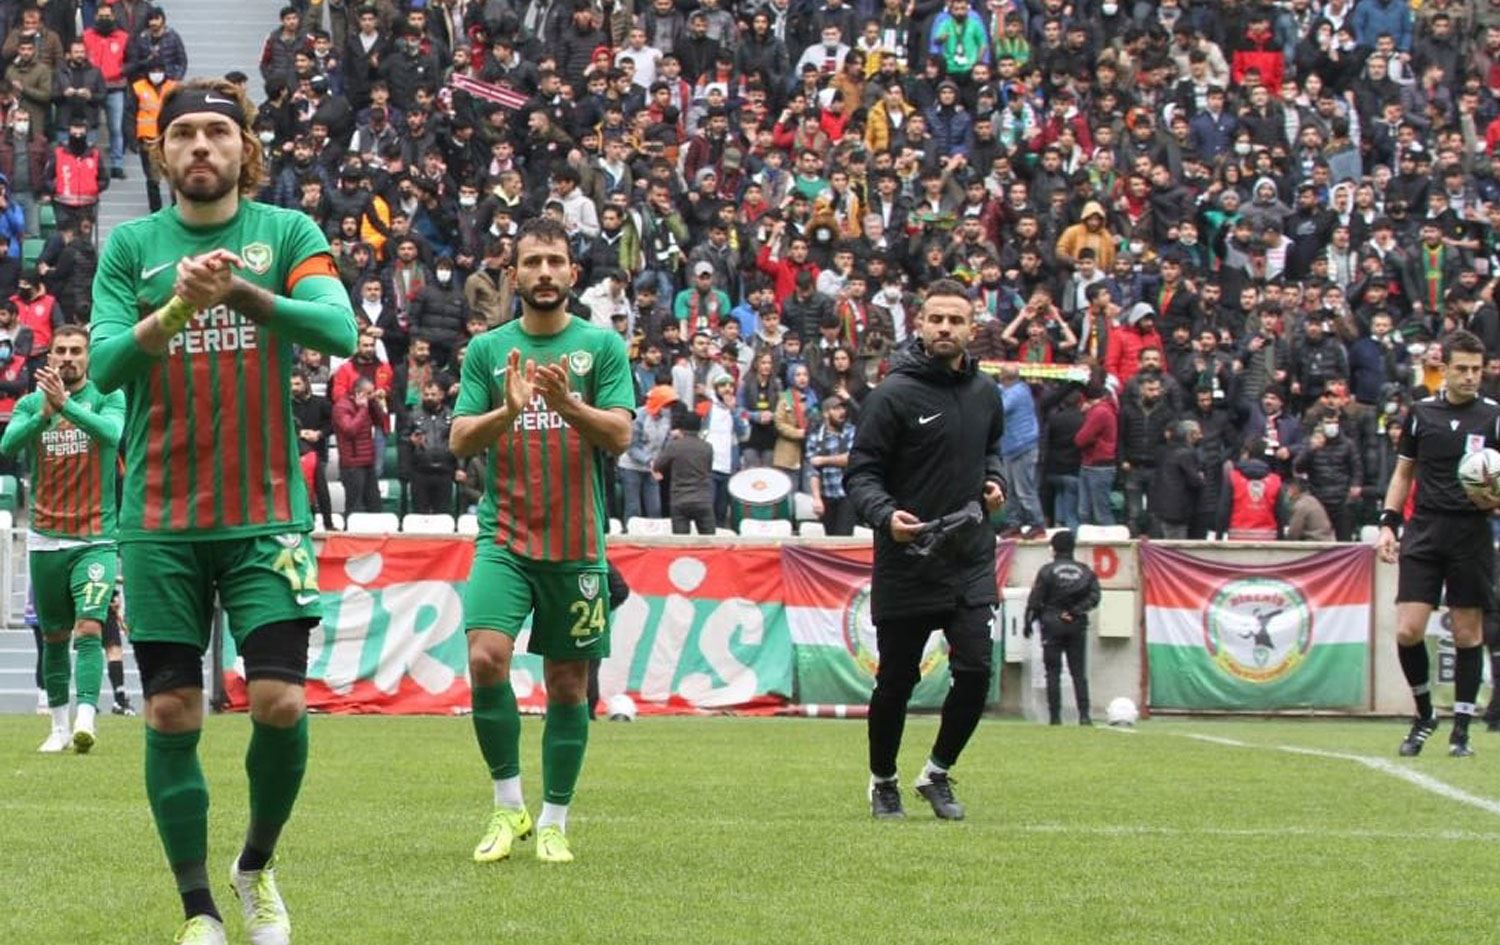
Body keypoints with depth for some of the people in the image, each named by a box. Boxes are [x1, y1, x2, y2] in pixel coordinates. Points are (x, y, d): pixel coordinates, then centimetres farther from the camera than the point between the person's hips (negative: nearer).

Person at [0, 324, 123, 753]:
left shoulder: (107, 398, -2)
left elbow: (113, 433, -23)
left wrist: (66, 403, -36)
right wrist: (43, 413, -30)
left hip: (96, 539, -3)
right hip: (46, 539, 3)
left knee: (89, 628, -16)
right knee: (54, 637, 9)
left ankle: (85, 721, -27)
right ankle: (59, 727, 18)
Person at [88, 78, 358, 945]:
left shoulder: (286, 232, 0)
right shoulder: (131, 246, 3)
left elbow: (339, 329, -15)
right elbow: (103, 364, -8)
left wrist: (246, 292, -31)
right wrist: (176, 308, -26)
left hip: (266, 515, -1)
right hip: (161, 522, 1)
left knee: (282, 704, -8)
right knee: (173, 717, 0)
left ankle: (258, 866, 18)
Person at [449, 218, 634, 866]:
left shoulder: (602, 346, 4)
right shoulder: (488, 349, 7)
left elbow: (620, 434, -5)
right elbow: (459, 441, 1)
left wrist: (568, 404, -24)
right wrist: (507, 410, -18)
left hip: (577, 545, 0)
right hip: (504, 537, 0)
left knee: (568, 684, 4)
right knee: (487, 658, -19)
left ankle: (554, 823, 15)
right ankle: (508, 806, -5)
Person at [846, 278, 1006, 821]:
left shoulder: (984, 393, 8)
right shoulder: (895, 394, -10)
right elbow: (860, 472, -11)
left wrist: (995, 479, 6)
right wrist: (884, 514, -29)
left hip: (970, 561, 4)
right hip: (906, 565, -4)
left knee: (975, 671, -8)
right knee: (896, 681, 5)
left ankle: (938, 772, 13)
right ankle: (883, 781, 27)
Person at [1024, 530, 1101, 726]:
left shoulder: (1047, 570, -3)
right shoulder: (1085, 571, 6)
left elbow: (1035, 601, -4)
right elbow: (1094, 597, -2)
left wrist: (1028, 623, 3)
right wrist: (1076, 610, -5)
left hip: (1052, 623, -2)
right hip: (1077, 626, 2)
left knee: (1053, 672, 2)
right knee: (1079, 673, 5)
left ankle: (1055, 715, -2)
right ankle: (1084, 715, -5)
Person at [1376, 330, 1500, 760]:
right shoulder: (1421, 412, 7)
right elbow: (1404, 472, 16)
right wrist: (1389, 523, 7)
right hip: (1424, 531, 1)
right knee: (1407, 630, -8)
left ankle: (1461, 728, 11)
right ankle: (1424, 715, 13)